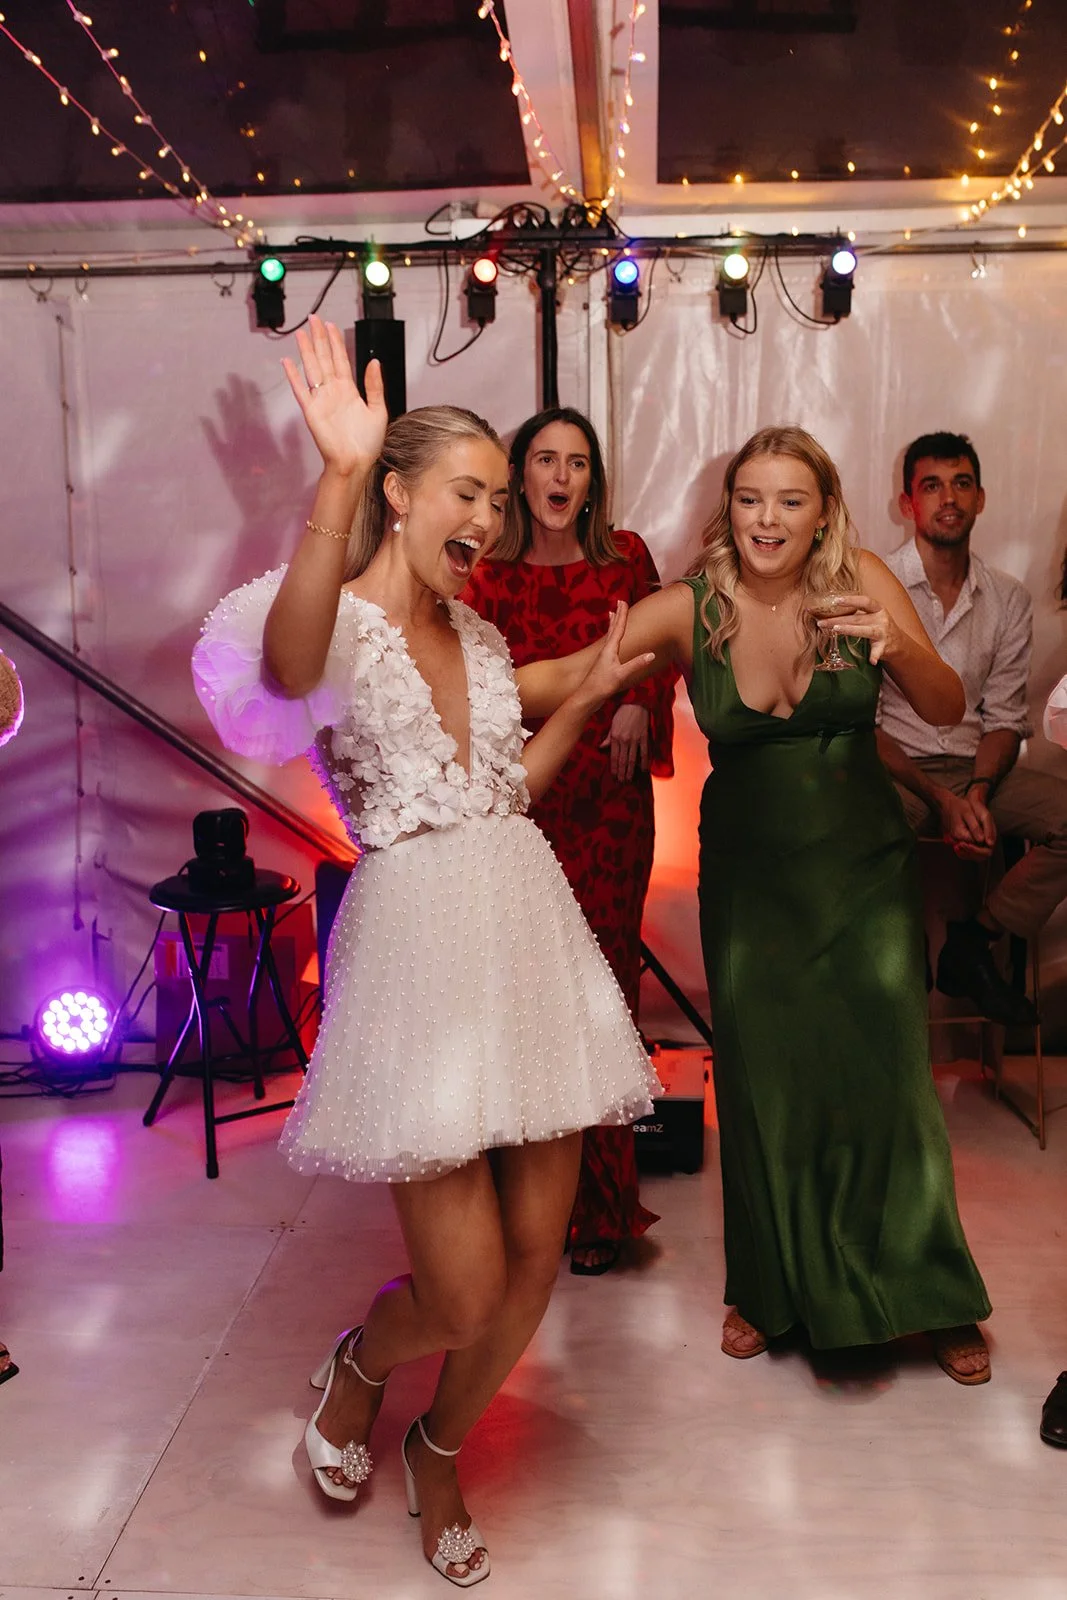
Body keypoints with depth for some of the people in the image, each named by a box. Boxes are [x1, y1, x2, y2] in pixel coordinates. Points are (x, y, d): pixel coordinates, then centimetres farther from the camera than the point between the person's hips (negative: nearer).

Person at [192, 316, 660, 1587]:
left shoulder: (480, 637, 15)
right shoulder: (334, 618, -6)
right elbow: (287, 665, -33)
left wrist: (586, 698, 14)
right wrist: (337, 479, -43)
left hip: (527, 927, 6)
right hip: (417, 937, -6)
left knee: (535, 1256, 10)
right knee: (463, 1293, -4)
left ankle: (438, 1451, 39)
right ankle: (355, 1365, 34)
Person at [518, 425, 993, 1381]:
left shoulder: (860, 582, -8)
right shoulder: (690, 611, -9)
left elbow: (947, 710, -10)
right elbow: (564, 678, -14)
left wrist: (897, 645, -30)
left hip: (864, 870, 0)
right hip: (749, 877, 1)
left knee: (887, 1074, -2)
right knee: (762, 1082, 4)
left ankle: (932, 1299, 22)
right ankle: (769, 1289, 28)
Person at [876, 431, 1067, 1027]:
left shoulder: (1008, 599, 8)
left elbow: (1004, 718, 7)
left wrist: (976, 793, -14)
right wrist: (939, 798, -17)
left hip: (975, 769, 4)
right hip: (891, 770, -4)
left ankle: (973, 944, -6)